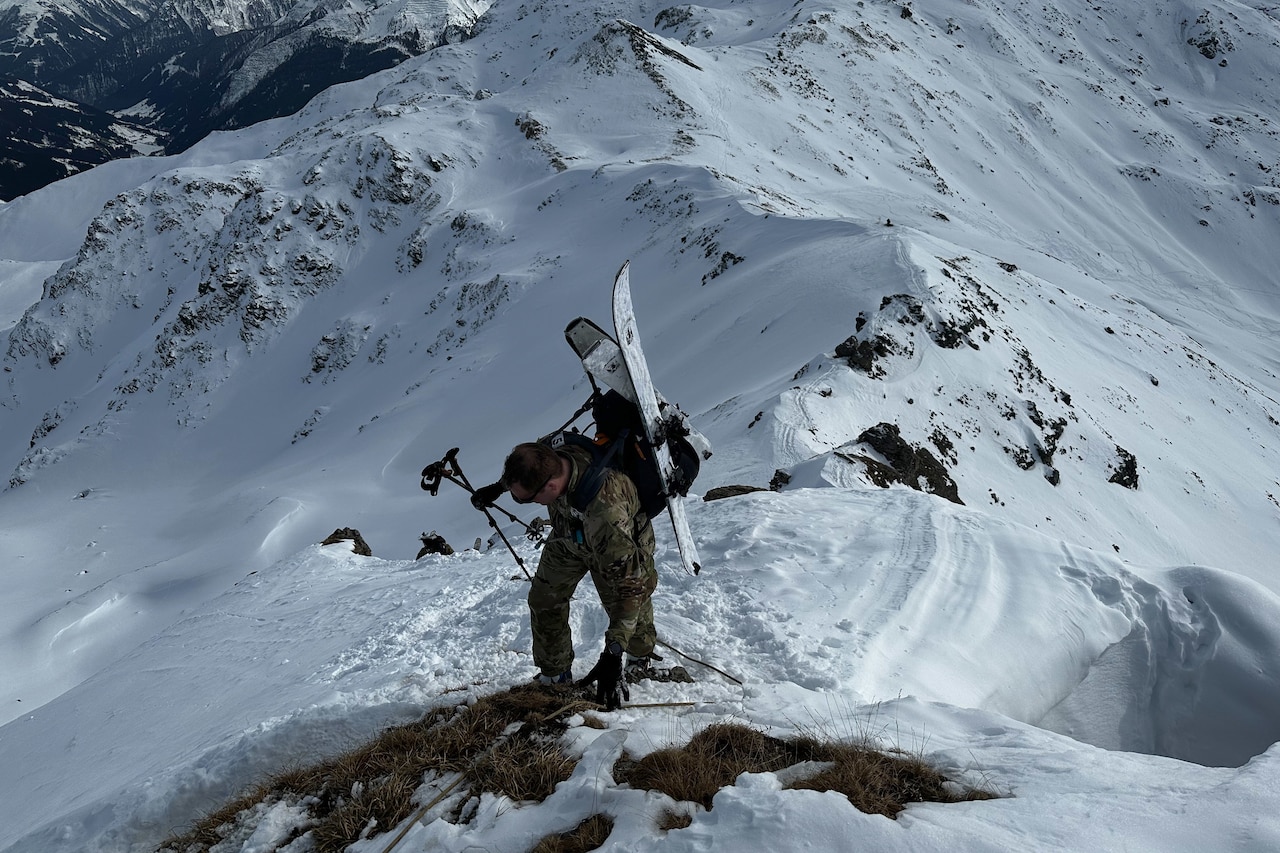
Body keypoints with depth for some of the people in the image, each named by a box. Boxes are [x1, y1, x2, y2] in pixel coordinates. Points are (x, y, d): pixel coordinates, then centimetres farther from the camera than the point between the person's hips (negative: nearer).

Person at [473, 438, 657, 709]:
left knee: (631, 608, -3)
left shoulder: (606, 509, -50)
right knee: (543, 601, 3)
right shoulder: (552, 455, -33)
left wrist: (612, 654, -46)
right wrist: (498, 487, 11)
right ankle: (554, 675, 22)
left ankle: (641, 660, 30)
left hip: (622, 546, -5)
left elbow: (627, 583, -46)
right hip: (567, 537, 5)